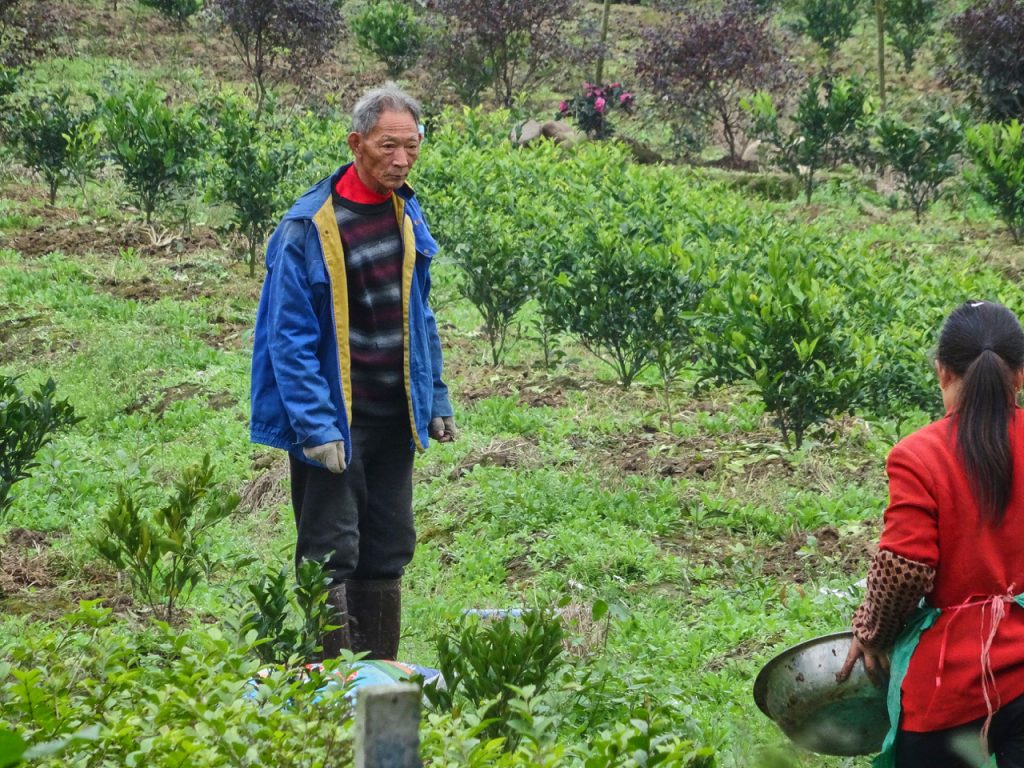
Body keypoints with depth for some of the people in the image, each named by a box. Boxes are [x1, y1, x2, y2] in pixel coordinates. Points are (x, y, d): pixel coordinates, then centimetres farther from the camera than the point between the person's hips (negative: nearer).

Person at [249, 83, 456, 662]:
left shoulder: (408, 213, 7)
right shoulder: (311, 226, -15)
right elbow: (290, 338, -16)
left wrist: (435, 400, 13)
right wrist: (315, 427, -21)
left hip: (395, 418, 7)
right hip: (336, 421, -7)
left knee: (389, 553, 13)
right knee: (331, 555, -4)